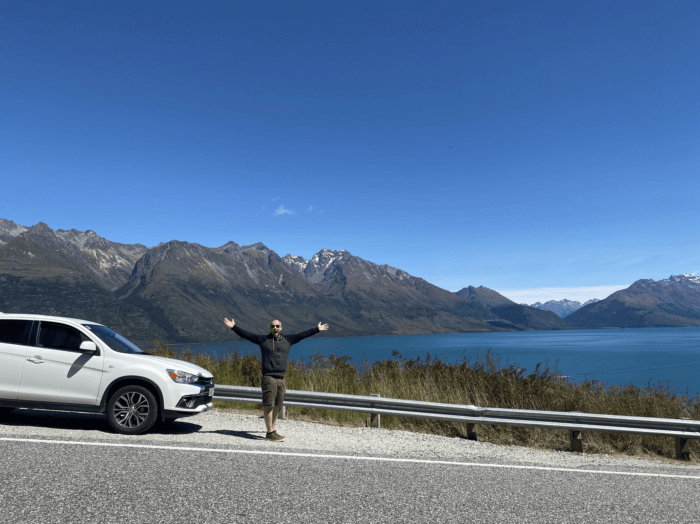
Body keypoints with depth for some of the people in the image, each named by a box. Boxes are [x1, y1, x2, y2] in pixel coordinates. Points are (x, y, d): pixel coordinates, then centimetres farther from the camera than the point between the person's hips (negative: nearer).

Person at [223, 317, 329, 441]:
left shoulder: (288, 340, 14)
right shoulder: (262, 340, 6)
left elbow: (303, 335, 18)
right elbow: (246, 334, 4)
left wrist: (317, 329, 22)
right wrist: (234, 327, -4)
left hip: (281, 379, 4)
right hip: (268, 378, -4)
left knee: (277, 406, 8)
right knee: (268, 405, -9)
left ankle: (272, 430, 18)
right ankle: (270, 432, -5)